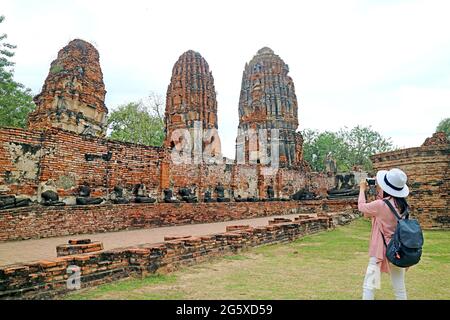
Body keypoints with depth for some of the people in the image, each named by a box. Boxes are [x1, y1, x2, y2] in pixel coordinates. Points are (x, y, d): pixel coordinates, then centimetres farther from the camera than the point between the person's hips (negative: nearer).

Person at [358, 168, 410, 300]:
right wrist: (378, 194, 11)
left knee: (369, 286, -2)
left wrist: (362, 189, 12)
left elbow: (361, 206, -2)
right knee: (400, 289, 15)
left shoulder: (381, 205, -20)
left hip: (381, 251, -7)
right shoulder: (402, 204, 2)